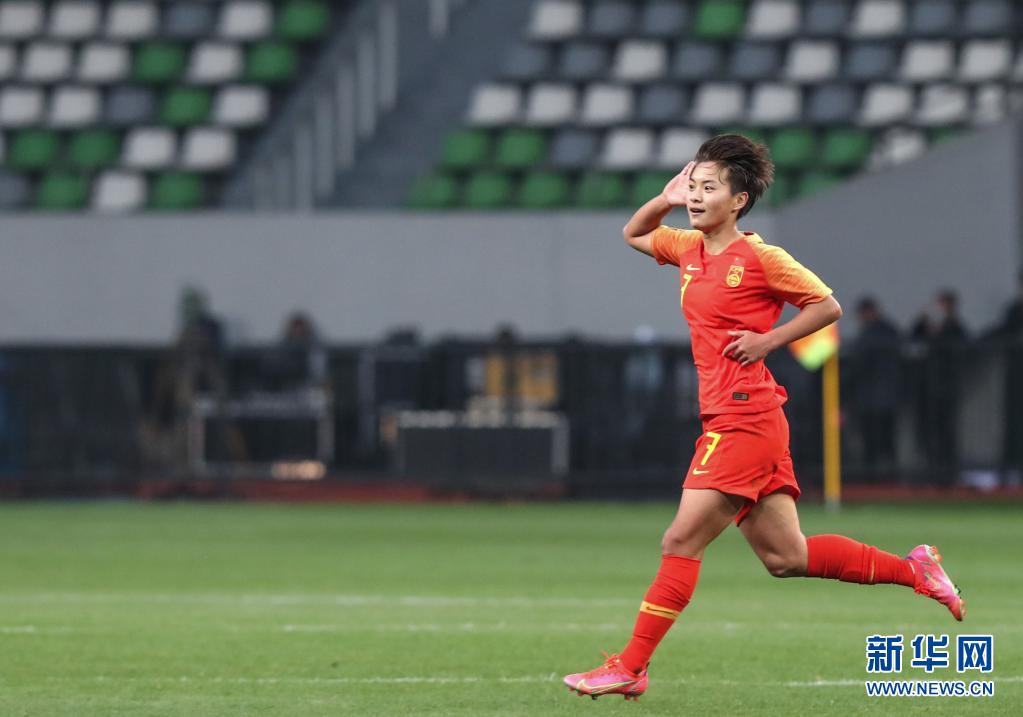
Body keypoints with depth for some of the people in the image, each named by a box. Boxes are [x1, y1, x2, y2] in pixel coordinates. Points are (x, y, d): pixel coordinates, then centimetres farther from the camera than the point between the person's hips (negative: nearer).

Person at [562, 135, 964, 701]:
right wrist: (665, 199, 13)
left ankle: (631, 667, -7)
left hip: (745, 417, -9)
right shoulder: (688, 249, 14)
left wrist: (768, 340, -11)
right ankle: (914, 571, 20)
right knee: (785, 557, 10)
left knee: (681, 541, -9)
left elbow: (827, 306, -2)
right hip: (725, 418, 9)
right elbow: (633, 235, 30)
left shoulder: (759, 258, -7)